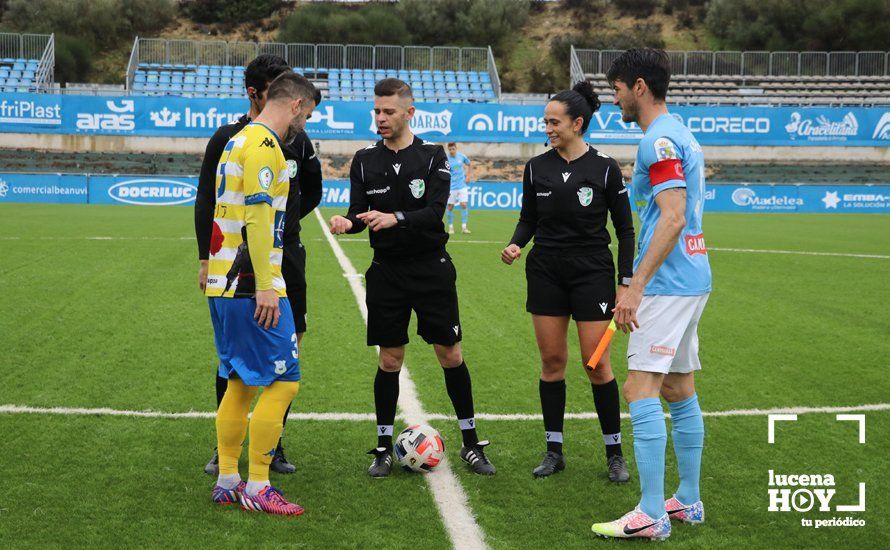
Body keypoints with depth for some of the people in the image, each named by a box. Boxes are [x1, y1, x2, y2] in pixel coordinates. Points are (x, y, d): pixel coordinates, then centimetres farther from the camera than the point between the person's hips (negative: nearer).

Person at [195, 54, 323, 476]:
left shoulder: (297, 139, 8)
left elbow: (312, 191, 22)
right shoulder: (227, 139, -1)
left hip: (286, 257, 3)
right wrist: (206, 259, -6)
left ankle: (272, 446, 15)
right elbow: (207, 201, -1)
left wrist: (284, 220, 10)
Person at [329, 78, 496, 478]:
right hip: (386, 271, 2)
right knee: (390, 359, 4)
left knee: (450, 354, 2)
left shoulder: (433, 156, -3)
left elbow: (434, 211, -15)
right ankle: (384, 447, 16)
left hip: (431, 268, -1)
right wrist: (348, 222, -23)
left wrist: (395, 217, -32)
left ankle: (471, 444, 15)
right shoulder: (365, 160, 5)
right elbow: (359, 212, 1)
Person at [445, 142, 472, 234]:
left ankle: (464, 227, -2)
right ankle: (450, 227, 15)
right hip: (451, 187, -1)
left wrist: (469, 176, 7)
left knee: (464, 205, -7)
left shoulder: (462, 156, 0)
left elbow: (469, 165, 19)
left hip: (462, 186, 2)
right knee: (450, 207, 1)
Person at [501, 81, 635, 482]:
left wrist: (626, 282, -6)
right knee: (551, 360, 5)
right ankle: (554, 450, 15)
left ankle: (614, 452, 11)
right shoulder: (536, 168, 3)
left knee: (596, 363, -3)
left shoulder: (604, 168, -6)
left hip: (592, 274, -3)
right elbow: (528, 219, 11)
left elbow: (625, 229, -2)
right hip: (545, 273, 3)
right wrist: (516, 244, -10)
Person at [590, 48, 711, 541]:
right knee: (680, 390, 13)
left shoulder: (659, 140, -14)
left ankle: (651, 515, -9)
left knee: (641, 389, -10)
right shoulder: (681, 135, 17)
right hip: (691, 280, 10)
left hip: (667, 283, -10)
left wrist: (636, 286, -24)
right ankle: (688, 501, 20)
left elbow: (672, 218, -23)